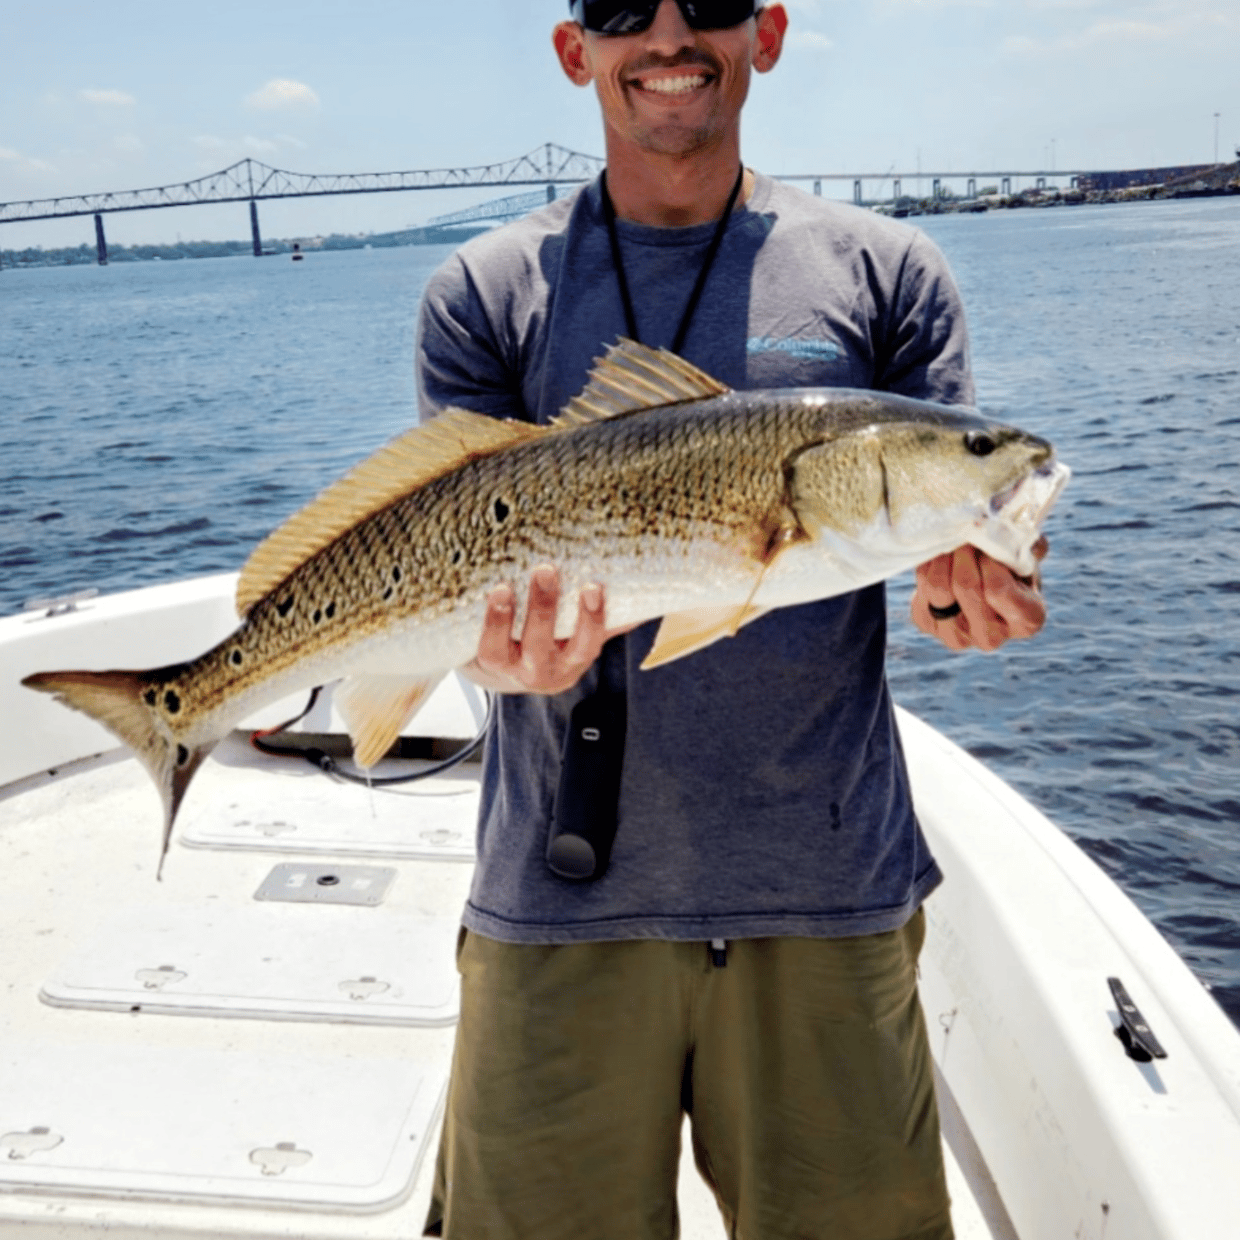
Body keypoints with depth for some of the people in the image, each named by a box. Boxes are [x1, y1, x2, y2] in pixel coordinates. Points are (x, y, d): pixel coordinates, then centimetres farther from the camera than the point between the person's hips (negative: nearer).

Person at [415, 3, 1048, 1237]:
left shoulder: (887, 273, 6)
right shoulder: (484, 294, 5)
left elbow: (958, 523, 4)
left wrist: (965, 597, -20)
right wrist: (514, 657, -23)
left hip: (830, 890, 1)